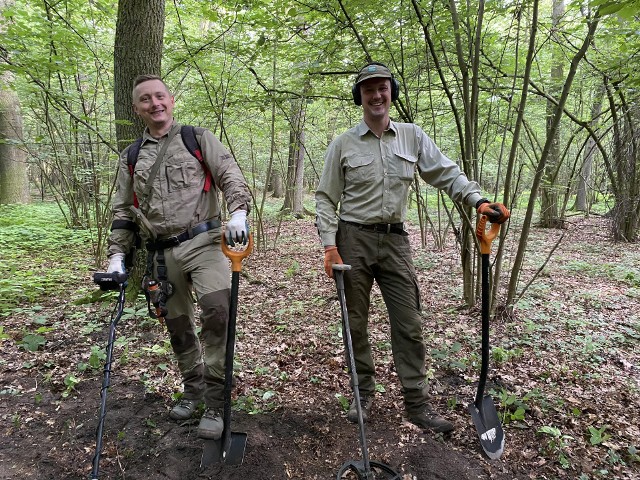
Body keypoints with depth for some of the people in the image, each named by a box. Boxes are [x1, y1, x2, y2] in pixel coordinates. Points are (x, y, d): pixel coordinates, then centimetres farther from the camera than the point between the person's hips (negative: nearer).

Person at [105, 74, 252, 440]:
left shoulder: (199, 139, 7)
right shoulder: (132, 157, 17)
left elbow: (230, 175, -3)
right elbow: (124, 211, 18)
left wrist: (239, 212, -22)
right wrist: (117, 255, 10)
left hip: (203, 242, -4)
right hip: (163, 254, 5)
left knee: (217, 311, -20)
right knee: (177, 325, 11)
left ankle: (214, 402, -7)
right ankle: (193, 389, 30)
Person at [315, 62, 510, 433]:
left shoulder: (413, 137, 8)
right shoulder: (343, 144, 2)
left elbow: (447, 174, 4)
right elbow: (326, 198, 1)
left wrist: (479, 200, -13)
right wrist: (330, 245, -9)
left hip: (395, 240, 2)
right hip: (353, 239, -1)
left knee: (409, 323, 3)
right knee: (356, 323, 8)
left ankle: (417, 402, 15)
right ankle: (364, 394, 25)